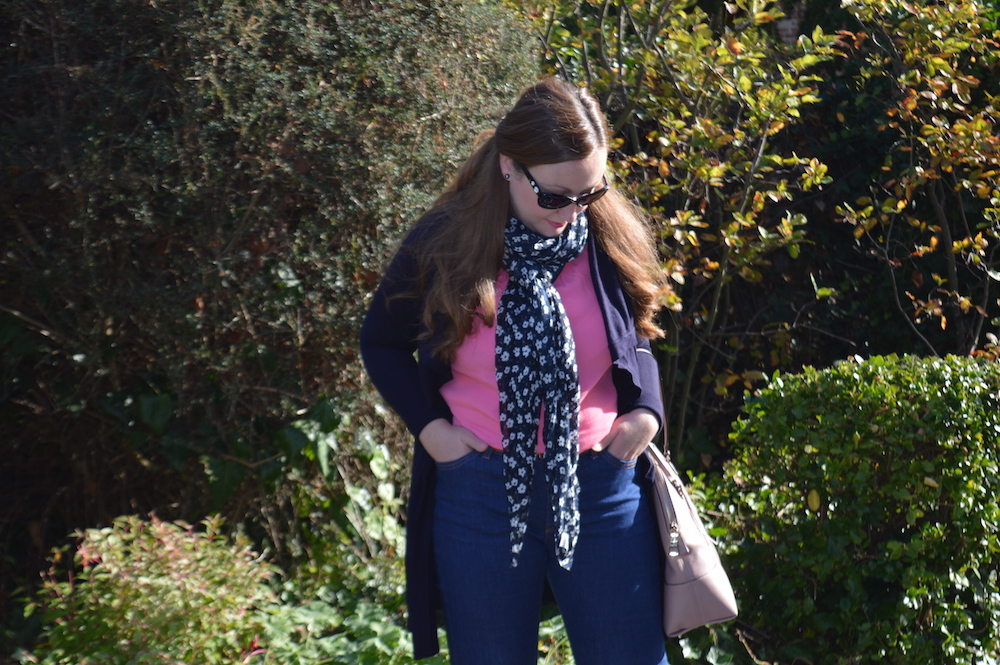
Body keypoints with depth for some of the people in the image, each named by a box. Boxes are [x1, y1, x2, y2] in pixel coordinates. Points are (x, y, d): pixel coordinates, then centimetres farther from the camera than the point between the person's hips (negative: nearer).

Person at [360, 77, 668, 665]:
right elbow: (382, 342, 7)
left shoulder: (617, 241, -4)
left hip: (603, 488, 1)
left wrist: (645, 411, -4)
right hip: (482, 495, -1)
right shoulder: (444, 245, -8)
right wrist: (429, 425, -5)